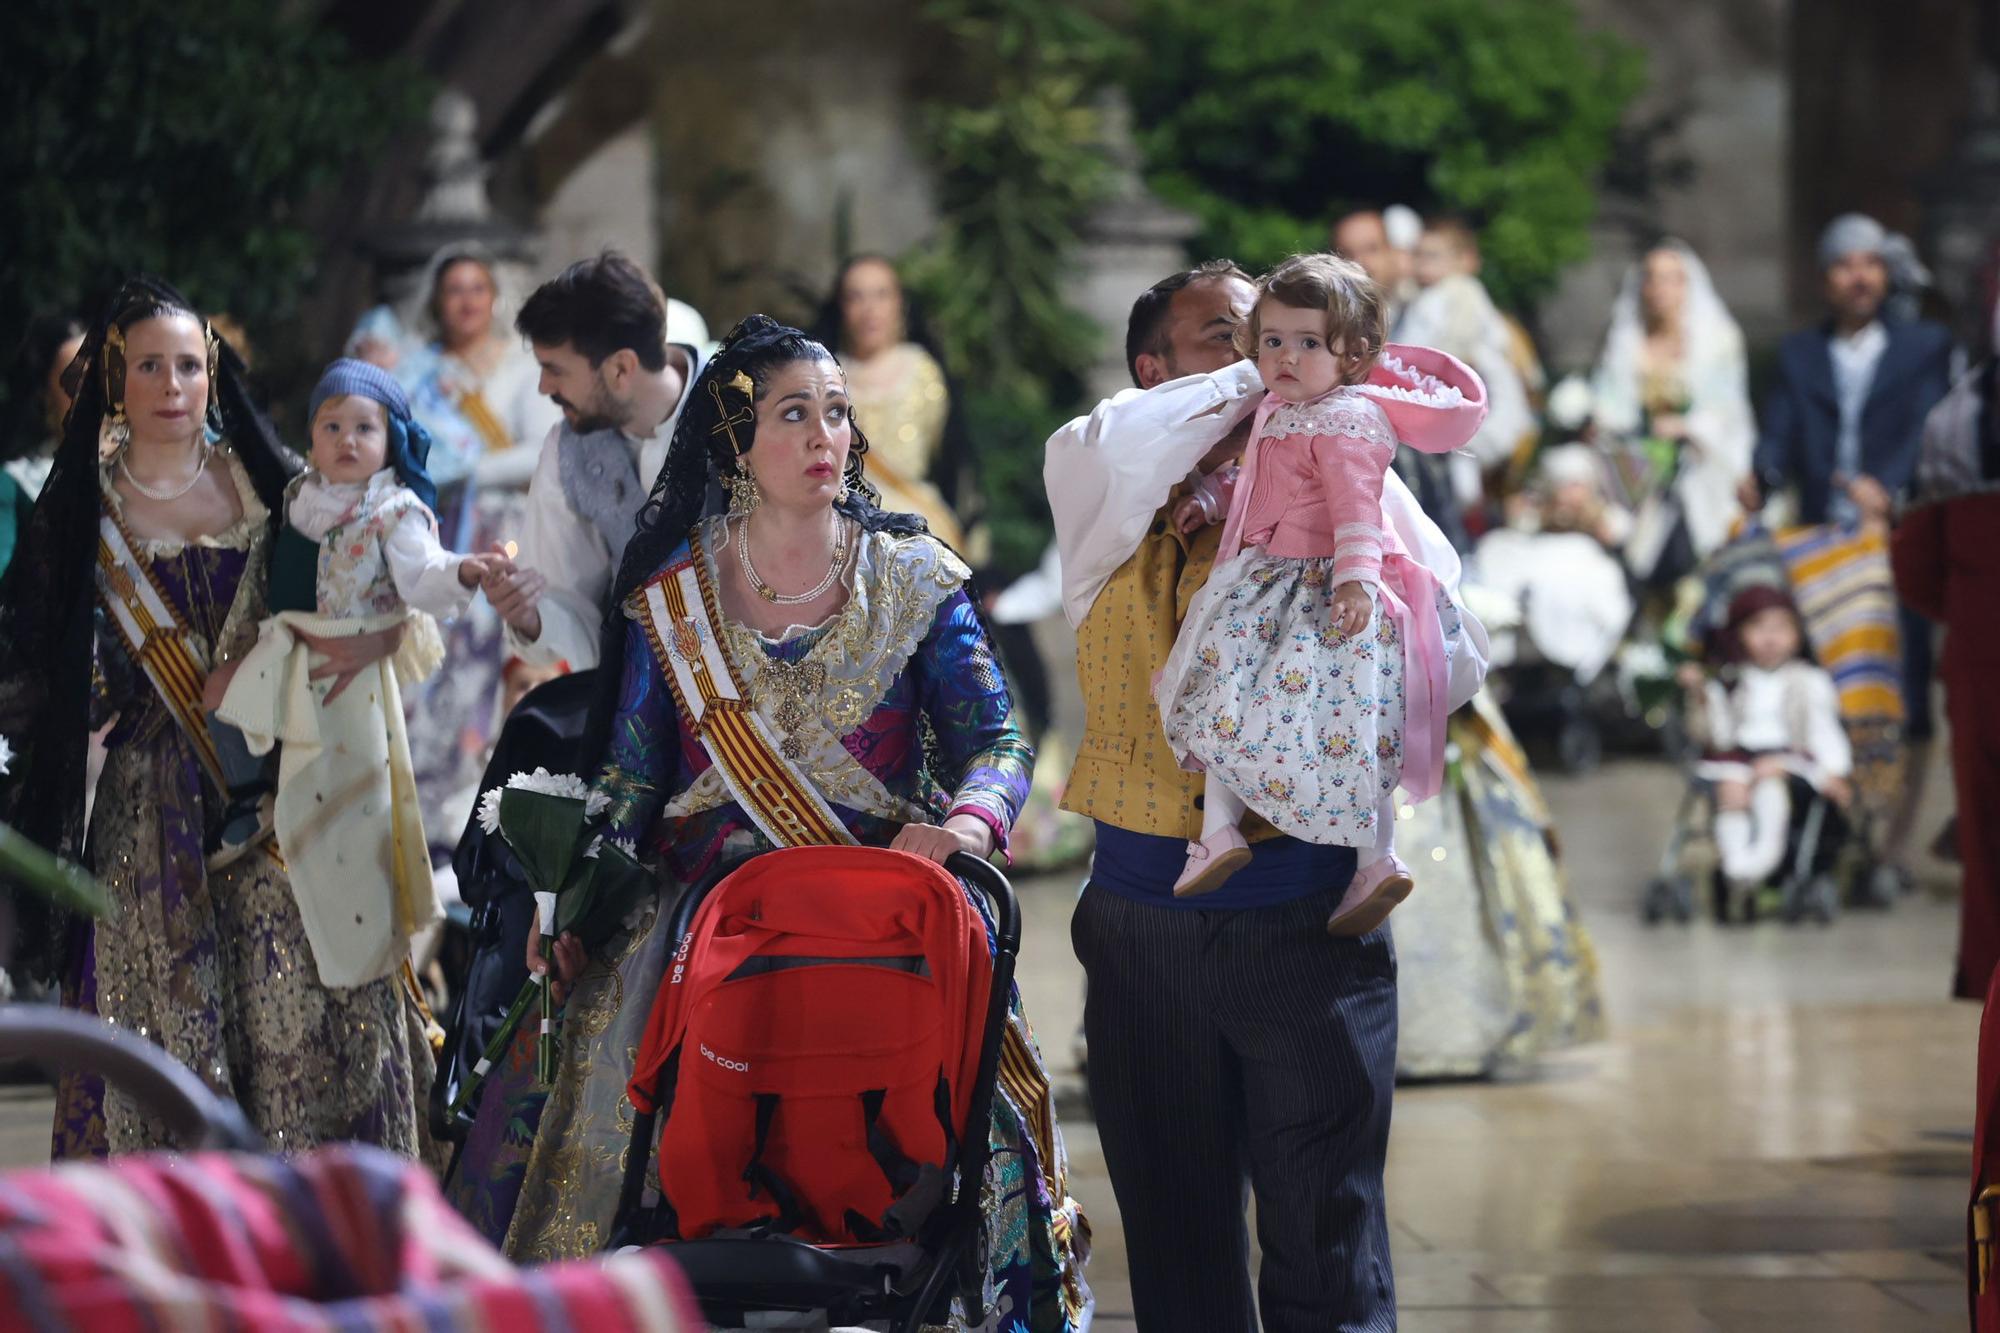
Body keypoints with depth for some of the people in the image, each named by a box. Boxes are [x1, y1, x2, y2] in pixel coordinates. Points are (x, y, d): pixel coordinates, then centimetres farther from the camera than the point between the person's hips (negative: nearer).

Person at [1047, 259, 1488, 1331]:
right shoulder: (1109, 507, 7)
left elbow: (1454, 657, -4)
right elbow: (1119, 444, -19)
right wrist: (1260, 379, -11)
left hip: (1304, 909, -1)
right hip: (1143, 912, 1)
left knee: (1326, 1241, -2)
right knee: (1175, 1238, 10)